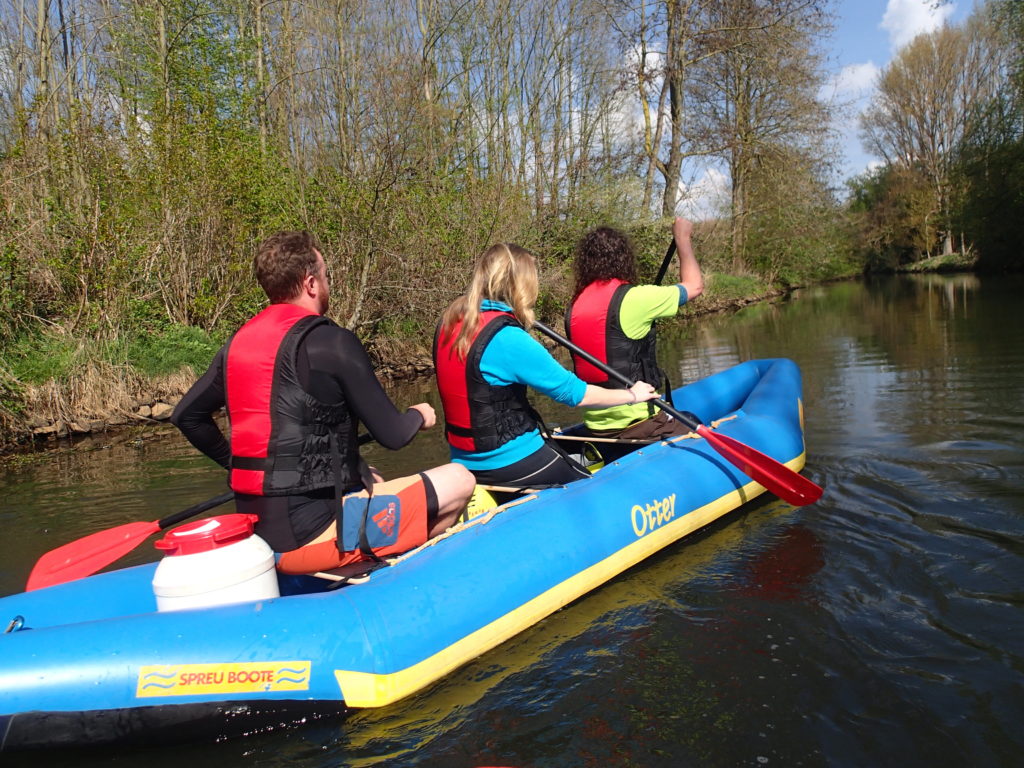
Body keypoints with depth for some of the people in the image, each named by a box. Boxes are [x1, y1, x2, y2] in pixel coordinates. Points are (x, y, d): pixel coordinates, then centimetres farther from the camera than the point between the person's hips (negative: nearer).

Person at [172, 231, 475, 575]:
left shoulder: (238, 342, 9)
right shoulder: (331, 342, -13)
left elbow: (186, 415, 17)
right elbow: (391, 435, -10)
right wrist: (419, 415, 11)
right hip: (312, 532, -8)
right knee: (458, 480, -1)